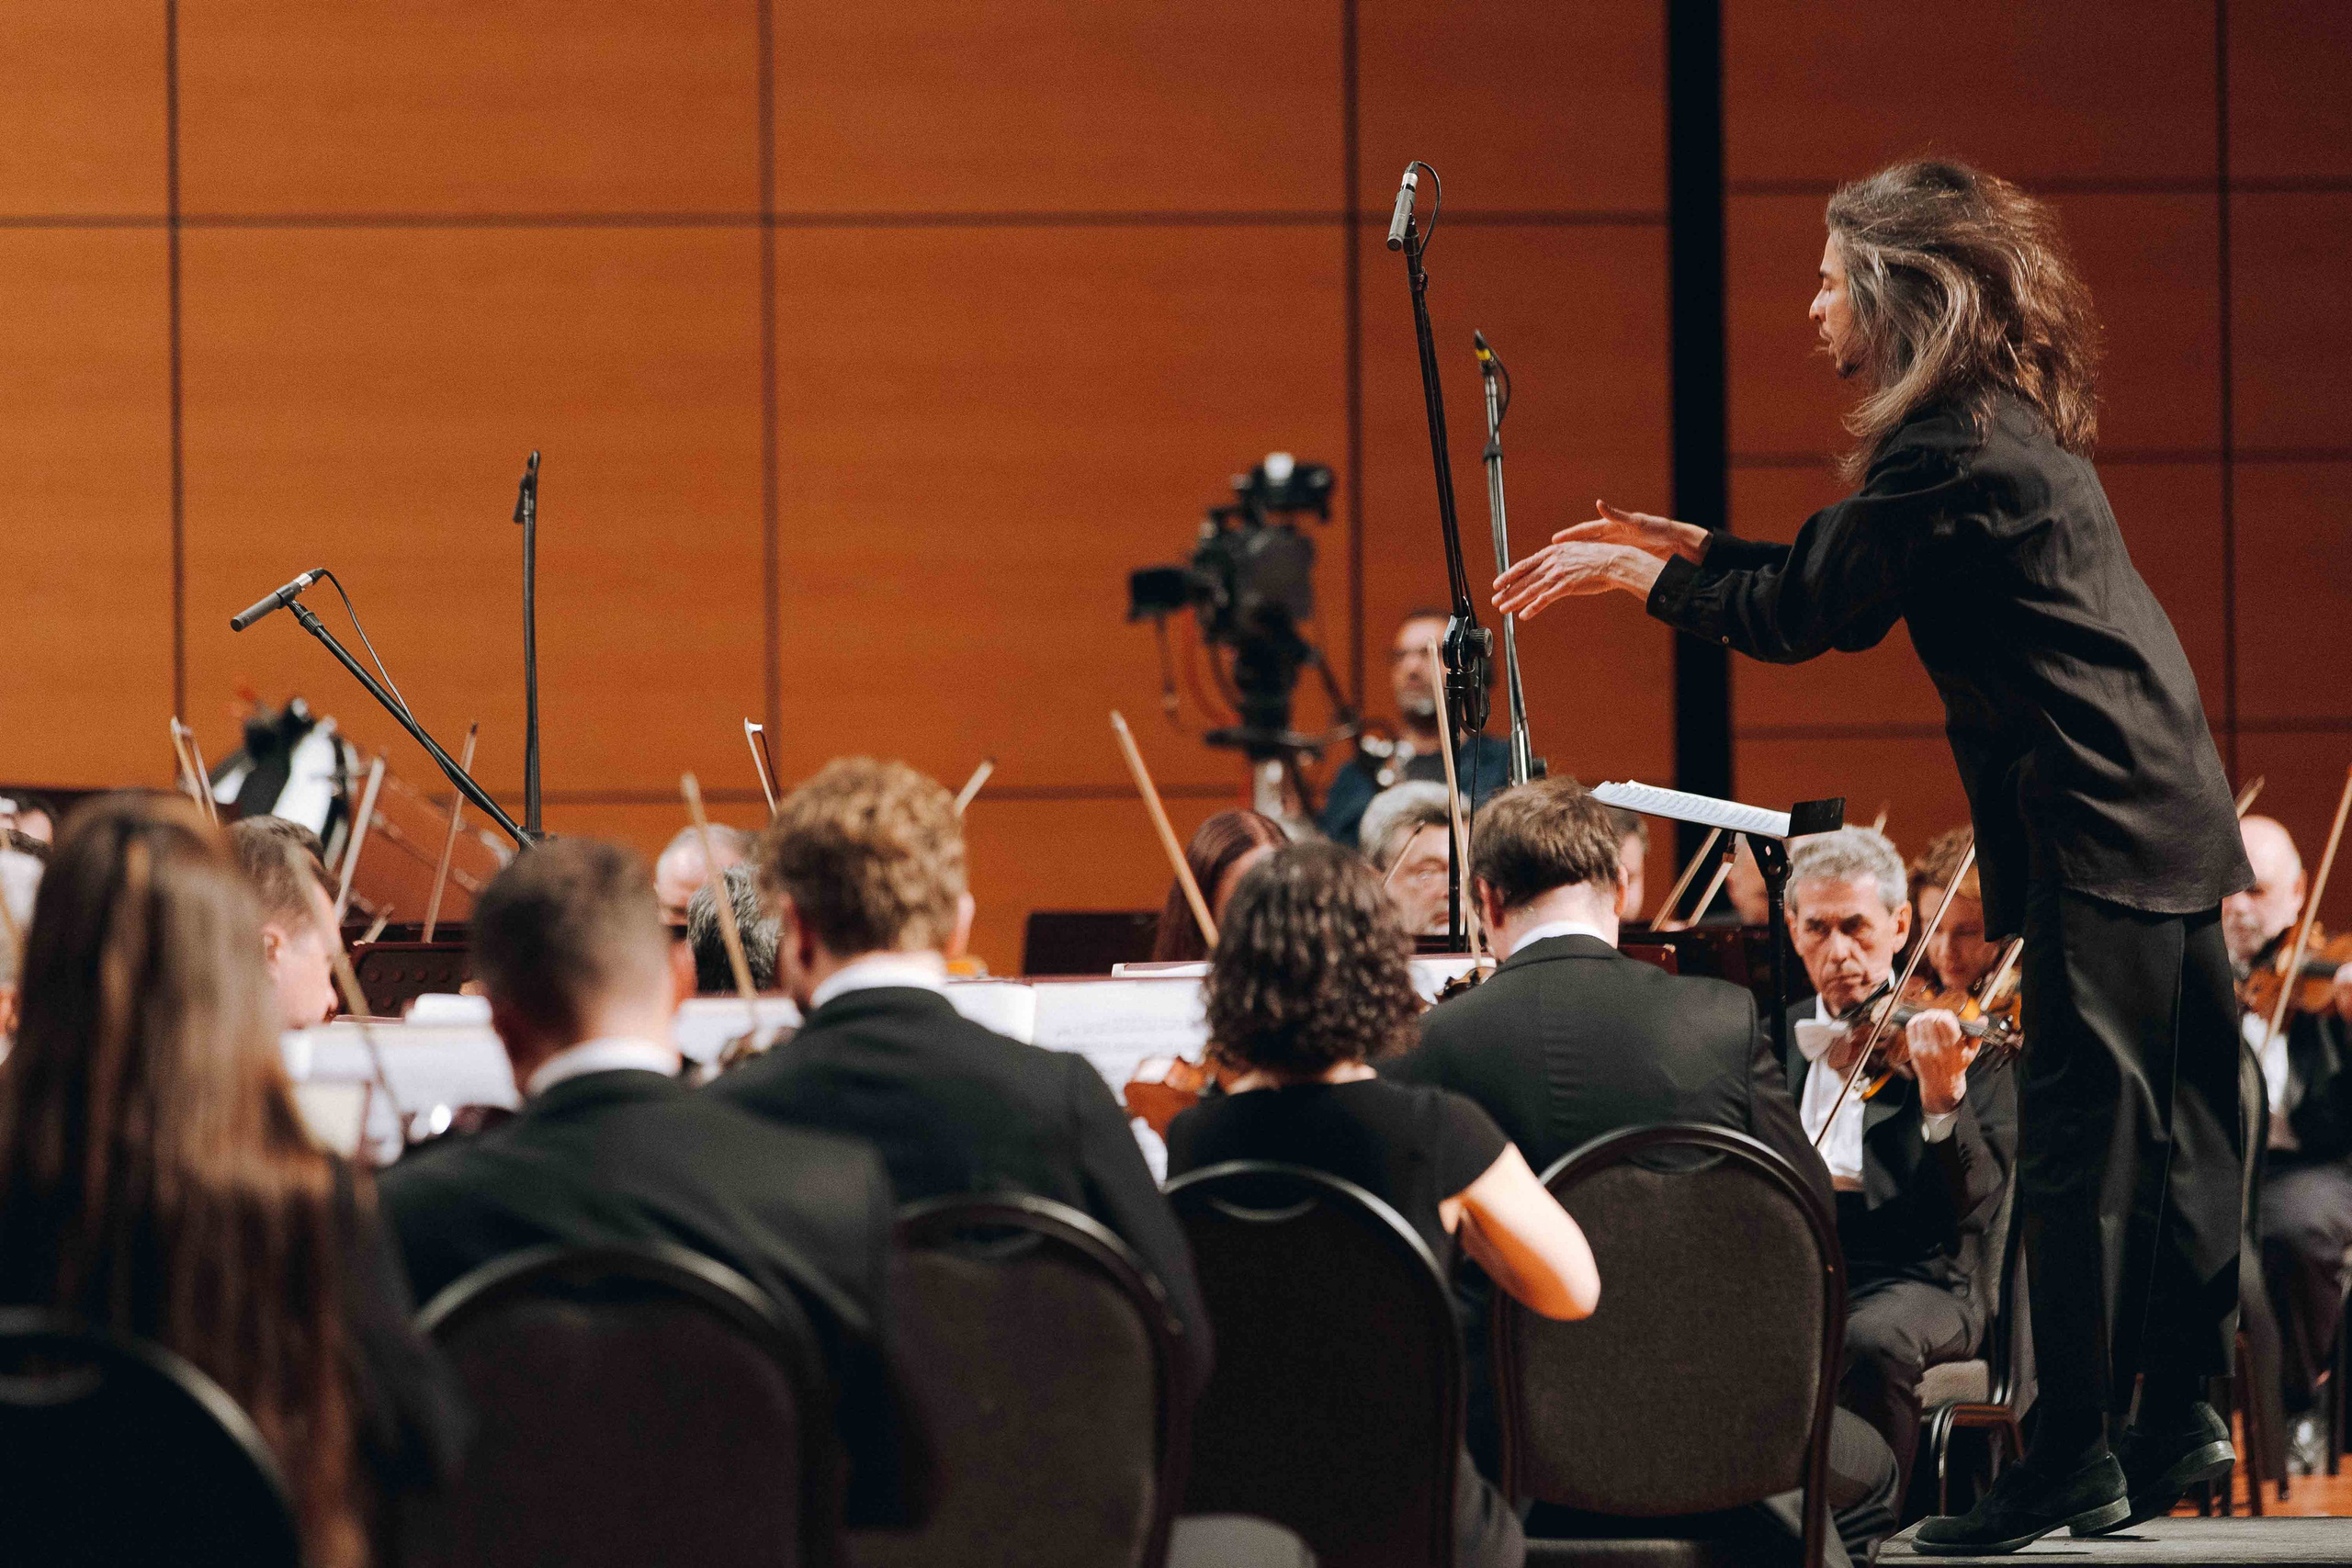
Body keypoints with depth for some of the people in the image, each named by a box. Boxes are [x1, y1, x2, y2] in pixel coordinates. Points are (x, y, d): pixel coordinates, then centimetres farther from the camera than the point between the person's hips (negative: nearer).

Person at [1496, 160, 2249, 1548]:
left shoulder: (1946, 452, -16)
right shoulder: (2013, 424, 16)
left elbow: (1805, 617, -8)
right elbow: (1842, 583, 24)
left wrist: (1647, 579, 6)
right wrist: (1691, 549, 22)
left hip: (2100, 840, -10)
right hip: (2170, 820, 10)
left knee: (2080, 1135, -6)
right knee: (2170, 1131, 13)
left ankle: (2075, 1458, -3)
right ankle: (2180, 1417, 20)